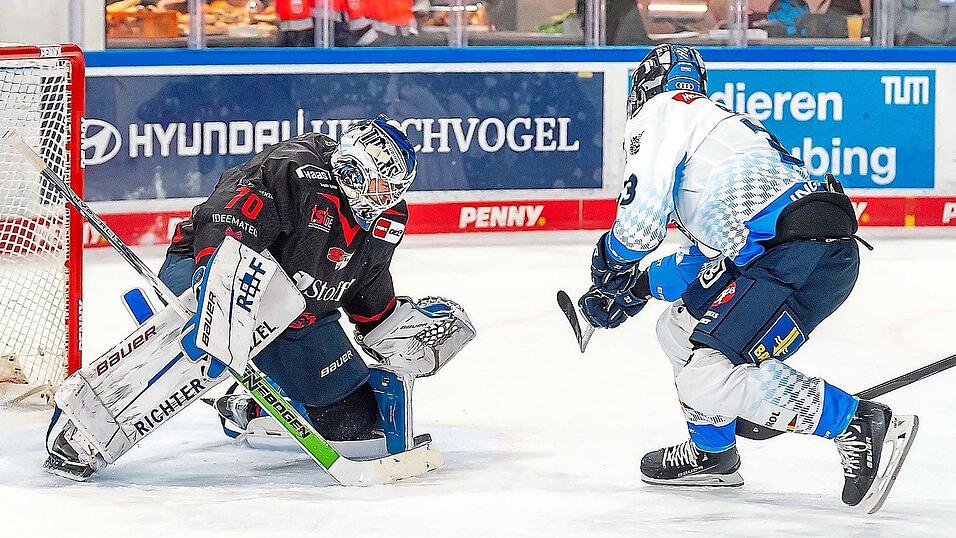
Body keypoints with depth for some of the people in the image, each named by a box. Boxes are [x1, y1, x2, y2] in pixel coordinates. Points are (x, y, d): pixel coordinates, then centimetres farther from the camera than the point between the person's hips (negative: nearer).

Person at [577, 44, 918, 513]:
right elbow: (708, 251, 37)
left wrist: (614, 263, 11)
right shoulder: (715, 120, 33)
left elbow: (645, 201, -8)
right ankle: (711, 455, 36)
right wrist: (637, 288, 36)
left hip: (800, 254, -10)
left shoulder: (662, 110, 6)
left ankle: (863, 426, -15)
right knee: (680, 329, 23)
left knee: (706, 381, -16)